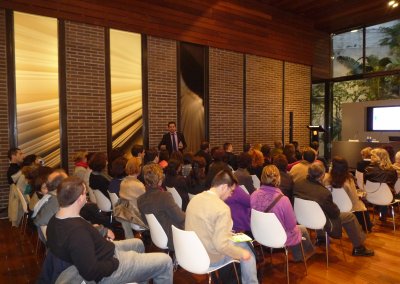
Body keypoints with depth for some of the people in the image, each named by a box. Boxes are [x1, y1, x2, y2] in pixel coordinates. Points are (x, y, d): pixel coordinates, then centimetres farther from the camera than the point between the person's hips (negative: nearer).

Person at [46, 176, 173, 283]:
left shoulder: (55, 220, -6)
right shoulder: (76, 231, -36)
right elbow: (90, 272, -35)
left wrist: (104, 231, 0)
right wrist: (115, 262, -20)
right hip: (108, 273, -10)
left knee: (138, 244, 31)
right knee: (165, 261, -2)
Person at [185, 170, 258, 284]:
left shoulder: (194, 199, -4)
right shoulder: (222, 208, -26)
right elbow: (221, 245, -28)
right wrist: (241, 253, -11)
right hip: (209, 259, -7)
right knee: (246, 248, 13)